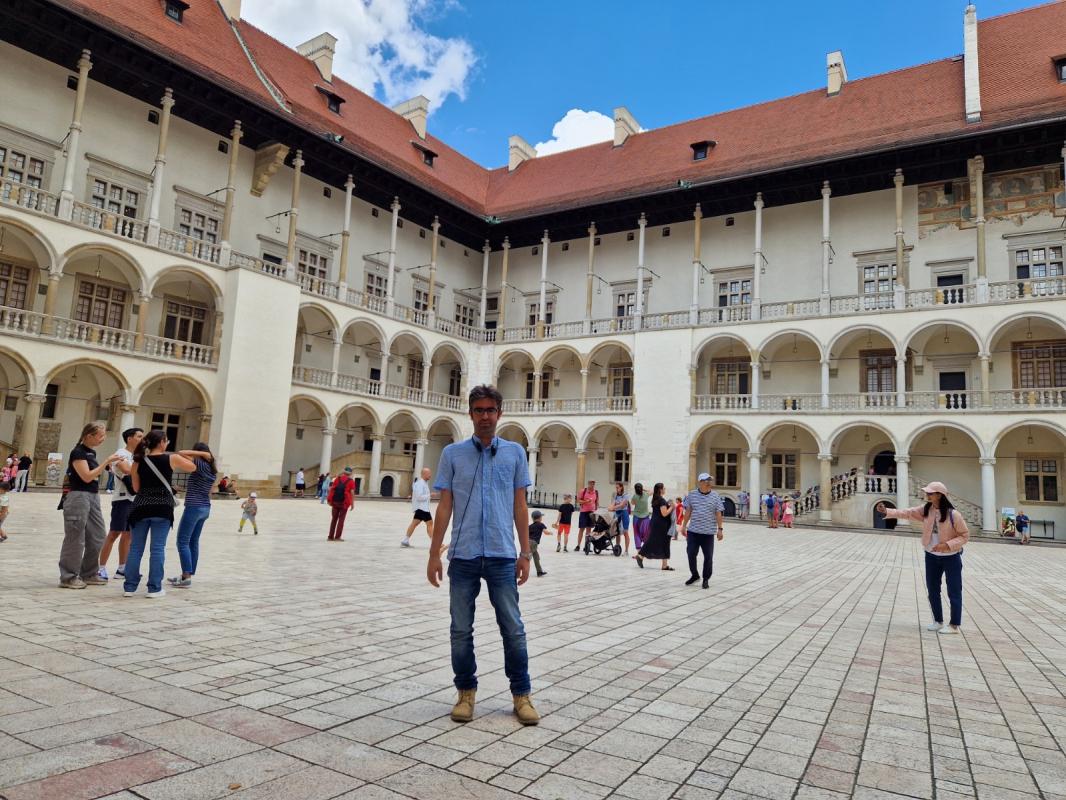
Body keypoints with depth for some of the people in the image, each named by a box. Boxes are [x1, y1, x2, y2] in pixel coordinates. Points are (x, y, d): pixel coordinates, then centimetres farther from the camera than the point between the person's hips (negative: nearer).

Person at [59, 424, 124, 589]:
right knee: (76, 539, -2)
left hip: (93, 497, 9)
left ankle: (89, 574, 21)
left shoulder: (92, 452, 14)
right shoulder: (78, 452, -12)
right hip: (79, 497, -9)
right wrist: (107, 462, -19)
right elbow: (87, 476, -19)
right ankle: (68, 577, 7)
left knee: (97, 537, 11)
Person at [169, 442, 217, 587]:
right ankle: (187, 575, 18)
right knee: (193, 542, 13)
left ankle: (187, 576, -10)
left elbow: (182, 453, -17)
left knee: (183, 542, -5)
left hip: (194, 507, -8)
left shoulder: (200, 465, -12)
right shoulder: (212, 469, 11)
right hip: (205, 508, 9)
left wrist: (202, 454, -13)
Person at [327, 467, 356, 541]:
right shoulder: (351, 481, -1)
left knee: (334, 519, 12)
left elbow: (331, 489, 4)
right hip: (344, 502, -3)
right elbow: (352, 492, -8)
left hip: (335, 501, 3)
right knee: (341, 519, 4)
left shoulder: (337, 478, 9)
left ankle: (331, 537, 12)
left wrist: (330, 500, 8)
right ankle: (337, 537, 2)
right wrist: (352, 503, -4)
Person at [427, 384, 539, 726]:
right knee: (461, 630, 9)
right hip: (463, 556, 1)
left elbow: (520, 506, 7)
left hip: (502, 556, 0)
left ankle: (521, 694, 20)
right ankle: (466, 692, 26)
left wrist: (525, 553, 3)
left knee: (513, 628, 4)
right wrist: (434, 554, 1)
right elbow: (444, 506, 5)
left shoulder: (514, 452, 5)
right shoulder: (453, 453, 5)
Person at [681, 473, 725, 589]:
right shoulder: (692, 495, 1)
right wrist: (683, 526, 7)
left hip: (708, 532, -1)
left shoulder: (715, 496, -2)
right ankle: (694, 575, 25)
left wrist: (720, 529, -4)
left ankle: (706, 579, 20)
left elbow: (718, 514, 0)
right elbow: (688, 512, 7)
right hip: (693, 531, 1)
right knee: (691, 554, 3)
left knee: (708, 556, 4)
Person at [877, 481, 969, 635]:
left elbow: (965, 535, -15)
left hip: (951, 558, -6)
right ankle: (938, 621, 28)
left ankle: (954, 625, 16)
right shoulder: (926, 510, -6)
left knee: (954, 592, 5)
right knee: (932, 590, 14)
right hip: (931, 556, 6)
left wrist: (947, 545, -26)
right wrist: (887, 512, -21)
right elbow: (907, 513, -8)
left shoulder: (953, 515, -22)